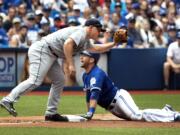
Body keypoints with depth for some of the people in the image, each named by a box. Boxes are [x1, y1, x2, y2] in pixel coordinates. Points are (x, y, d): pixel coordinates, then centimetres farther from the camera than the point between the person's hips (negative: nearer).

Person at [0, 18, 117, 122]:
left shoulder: (85, 40, 22)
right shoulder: (81, 32, -10)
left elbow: (96, 49, 38)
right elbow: (67, 43, -27)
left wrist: (113, 43, 30)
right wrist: (71, 64, -28)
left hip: (50, 55, 11)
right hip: (41, 50, -11)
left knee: (59, 81, 10)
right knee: (35, 81, -22)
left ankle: (51, 113, 11)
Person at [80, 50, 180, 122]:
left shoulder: (97, 73, -18)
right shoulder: (85, 76, 13)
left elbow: (95, 94, -31)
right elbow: (89, 95, 22)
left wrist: (90, 113, -40)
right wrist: (88, 114, 16)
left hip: (119, 97, -9)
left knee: (137, 115, -27)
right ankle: (166, 111, 15)